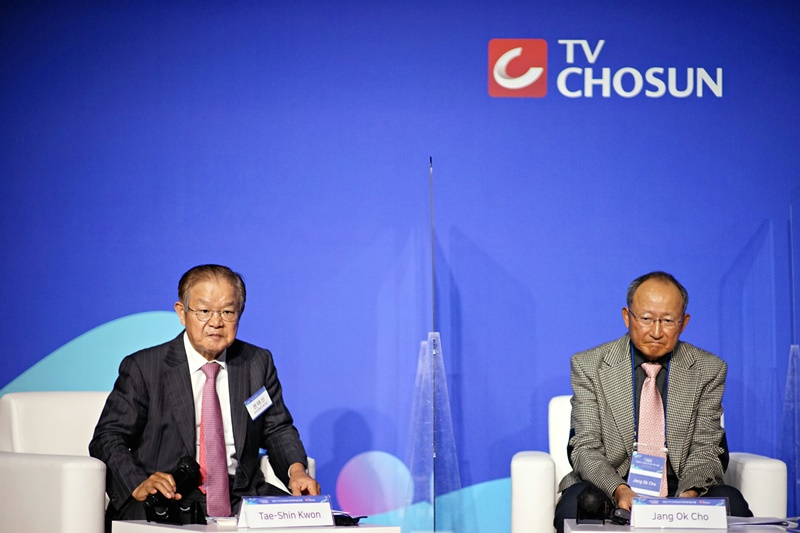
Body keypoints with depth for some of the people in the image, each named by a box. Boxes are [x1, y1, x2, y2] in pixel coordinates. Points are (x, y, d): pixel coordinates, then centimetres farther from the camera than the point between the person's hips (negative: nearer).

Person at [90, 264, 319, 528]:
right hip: (169, 498, -4)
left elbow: (278, 430, 18)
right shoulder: (143, 368, 3)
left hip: (242, 497, 4)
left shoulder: (258, 363, 15)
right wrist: (138, 485, -20)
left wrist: (296, 470, -5)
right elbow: (107, 438, 0)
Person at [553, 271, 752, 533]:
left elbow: (705, 449, 2)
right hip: (609, 488, -1)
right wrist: (618, 490, -25)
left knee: (731, 504, -28)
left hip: (678, 486, 1)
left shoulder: (708, 369, 5)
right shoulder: (588, 366, 1)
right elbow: (585, 449, -4)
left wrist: (690, 492, -21)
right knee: (575, 505, -34)